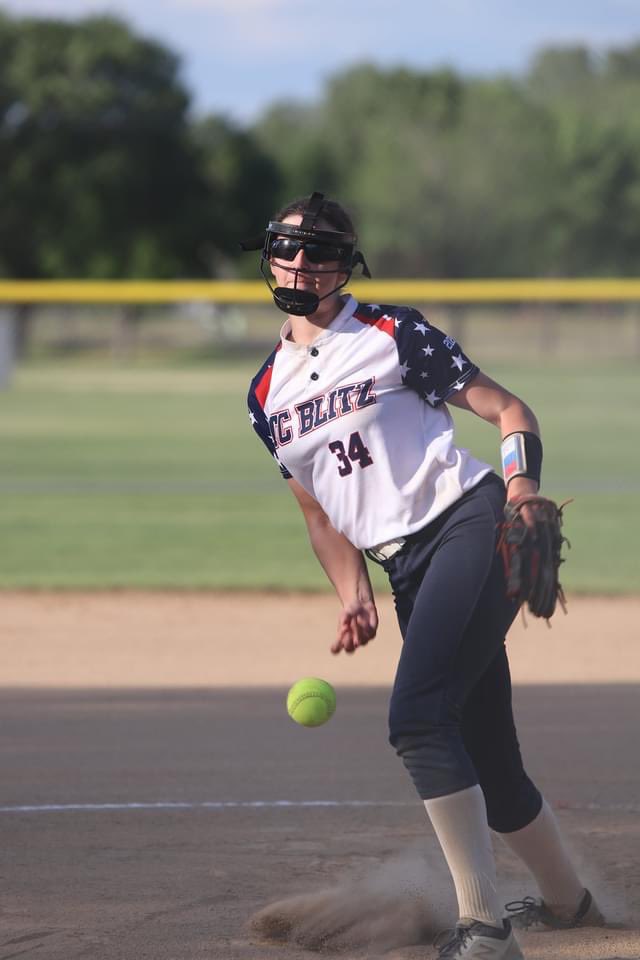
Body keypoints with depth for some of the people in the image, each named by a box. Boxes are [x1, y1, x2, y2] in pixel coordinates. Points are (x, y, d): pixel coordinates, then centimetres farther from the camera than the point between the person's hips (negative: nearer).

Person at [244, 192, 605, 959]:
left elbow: (507, 408, 1)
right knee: (483, 758, 7)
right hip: (407, 572, 6)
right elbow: (321, 513, 23)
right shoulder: (267, 394, 17)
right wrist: (354, 597, 6)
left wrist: (522, 486, -19)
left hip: (470, 525, -6)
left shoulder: (391, 335, 1)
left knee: (416, 716, -24)